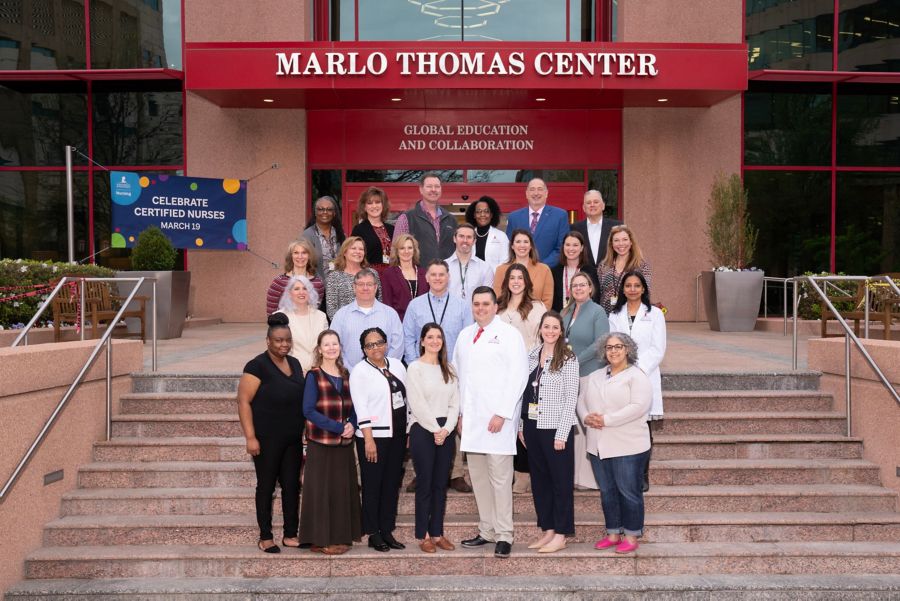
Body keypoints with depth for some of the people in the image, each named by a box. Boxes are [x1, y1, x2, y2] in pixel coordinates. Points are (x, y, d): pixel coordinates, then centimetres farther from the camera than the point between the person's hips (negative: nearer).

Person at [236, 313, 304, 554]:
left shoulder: (295, 364, 11)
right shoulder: (257, 366, -10)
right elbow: (244, 402, -13)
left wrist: (305, 432, 17)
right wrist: (250, 437, -17)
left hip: (293, 439, 6)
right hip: (267, 439, -6)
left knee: (292, 485, 9)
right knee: (266, 486, 4)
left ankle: (290, 535, 20)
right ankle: (265, 537, 15)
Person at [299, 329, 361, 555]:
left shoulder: (345, 374, 11)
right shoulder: (313, 376, -4)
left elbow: (351, 407, 13)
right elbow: (309, 410, -12)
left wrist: (351, 425, -8)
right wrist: (337, 427, -17)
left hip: (344, 443, 5)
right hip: (321, 442, -5)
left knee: (343, 489, 8)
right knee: (322, 489, -2)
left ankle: (340, 537, 17)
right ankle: (321, 539, 6)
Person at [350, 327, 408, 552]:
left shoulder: (397, 365, 11)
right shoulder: (360, 371, -5)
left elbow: (406, 396, 14)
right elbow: (361, 407, -11)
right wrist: (368, 439, -17)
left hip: (397, 434, 6)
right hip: (374, 435, -5)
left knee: (392, 484, 9)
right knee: (373, 485, 1)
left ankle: (387, 531, 18)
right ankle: (373, 534, 10)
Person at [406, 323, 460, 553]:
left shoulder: (449, 370, 12)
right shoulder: (415, 368, -2)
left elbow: (455, 402, 7)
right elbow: (418, 404, -9)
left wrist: (446, 429, -7)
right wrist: (435, 430, -11)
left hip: (446, 431, 5)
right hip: (422, 430, -4)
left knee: (440, 484, 8)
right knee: (424, 483, 0)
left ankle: (437, 533, 14)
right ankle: (423, 535, 8)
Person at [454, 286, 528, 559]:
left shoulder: (508, 334, -3)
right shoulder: (465, 335, 15)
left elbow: (518, 376, -8)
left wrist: (502, 414, -13)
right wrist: (460, 413, 10)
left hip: (498, 418, -6)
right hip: (471, 419, 6)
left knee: (500, 477, -5)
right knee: (478, 476, 10)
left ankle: (504, 535, 2)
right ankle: (486, 531, 19)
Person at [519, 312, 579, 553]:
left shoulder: (568, 358, -7)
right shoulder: (531, 356, 9)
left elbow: (571, 398, -10)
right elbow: (524, 392, 11)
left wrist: (562, 433, -14)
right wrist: (521, 425, 8)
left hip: (555, 428, -6)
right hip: (533, 426, 6)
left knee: (561, 481, 3)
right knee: (539, 479, 12)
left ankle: (560, 535, 11)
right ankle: (548, 530, 22)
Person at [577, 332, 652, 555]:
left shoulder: (636, 376, -6)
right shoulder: (594, 377, 16)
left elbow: (638, 406, -18)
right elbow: (581, 400, 13)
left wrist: (606, 419, -20)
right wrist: (586, 417, -9)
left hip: (628, 446, -6)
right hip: (599, 446, 6)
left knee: (628, 492, 0)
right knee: (607, 491, 12)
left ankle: (631, 537, 12)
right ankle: (613, 534, 23)